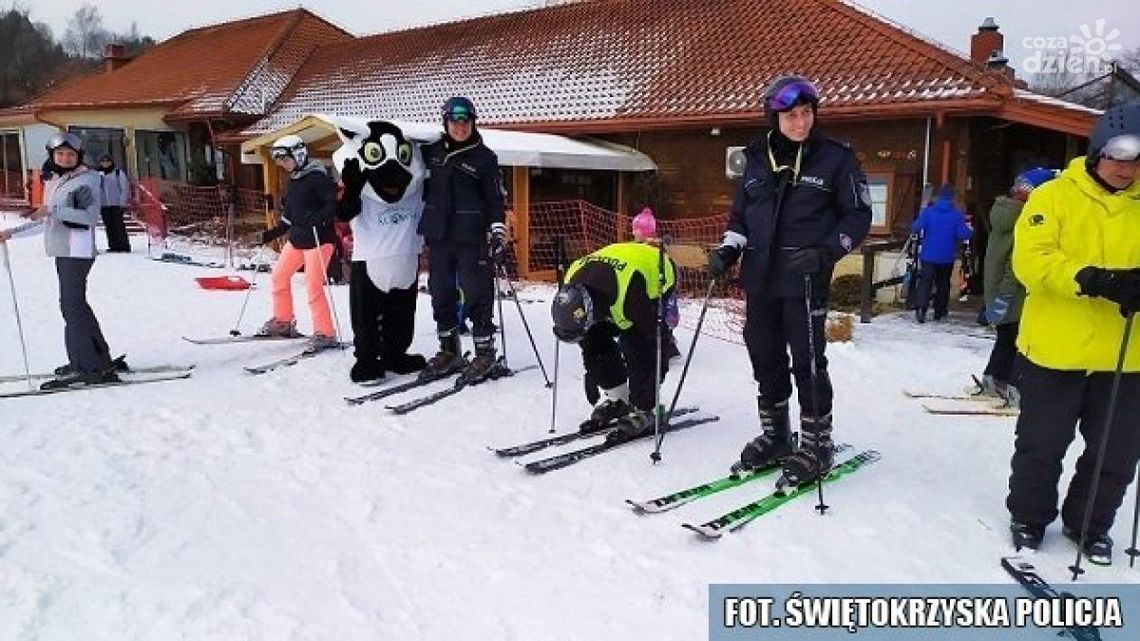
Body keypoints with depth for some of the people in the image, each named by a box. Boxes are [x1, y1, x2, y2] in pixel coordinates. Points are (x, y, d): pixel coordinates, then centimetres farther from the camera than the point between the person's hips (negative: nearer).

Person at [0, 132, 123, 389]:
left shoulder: (87, 179, -5)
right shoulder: (52, 183, 19)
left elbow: (91, 216, -16)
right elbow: (46, 222, 28)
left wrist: (54, 209, -23)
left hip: (77, 250, -8)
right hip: (62, 251, 8)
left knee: (72, 306, -10)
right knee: (76, 305, 9)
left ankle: (87, 366, -7)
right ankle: (100, 361, 15)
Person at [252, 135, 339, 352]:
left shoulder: (318, 177, -12)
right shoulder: (294, 180, 15)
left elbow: (333, 206, -20)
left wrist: (317, 219, -36)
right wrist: (272, 234, 16)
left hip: (319, 239, -9)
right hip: (297, 238, 9)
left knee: (313, 286, -11)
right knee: (278, 276, 13)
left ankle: (325, 334, -2)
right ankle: (283, 321, 27)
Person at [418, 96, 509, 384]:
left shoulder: (484, 158, -1)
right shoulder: (431, 151, 9)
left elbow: (496, 200, -1)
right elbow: (422, 187, 22)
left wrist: (498, 234, -9)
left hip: (472, 238, -4)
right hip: (438, 235, 5)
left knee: (477, 294, -4)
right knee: (441, 293, 9)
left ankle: (486, 355, 5)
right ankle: (449, 351, 21)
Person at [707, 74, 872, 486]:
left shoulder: (834, 158, -2)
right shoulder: (757, 159, 10)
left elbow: (858, 215, -1)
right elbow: (740, 213, 19)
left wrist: (825, 252, -15)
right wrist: (728, 249, 2)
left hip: (805, 281, -5)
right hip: (760, 279, 5)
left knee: (807, 362, -1)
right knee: (765, 359, 11)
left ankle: (816, 444, 13)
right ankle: (774, 436, 27)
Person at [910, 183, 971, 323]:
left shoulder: (928, 211, -5)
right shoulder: (957, 215, -6)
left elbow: (916, 228, -13)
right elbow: (964, 235, -11)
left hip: (928, 255, -1)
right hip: (947, 257, 1)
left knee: (925, 282, -4)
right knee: (943, 284, 16)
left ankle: (920, 308, -25)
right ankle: (939, 312, 22)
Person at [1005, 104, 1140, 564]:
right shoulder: (1054, 196, -4)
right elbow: (1030, 258, -15)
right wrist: (1089, 279, -31)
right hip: (1056, 350, -3)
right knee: (1042, 443, 10)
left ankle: (1089, 524, 33)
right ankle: (1028, 517, 30)